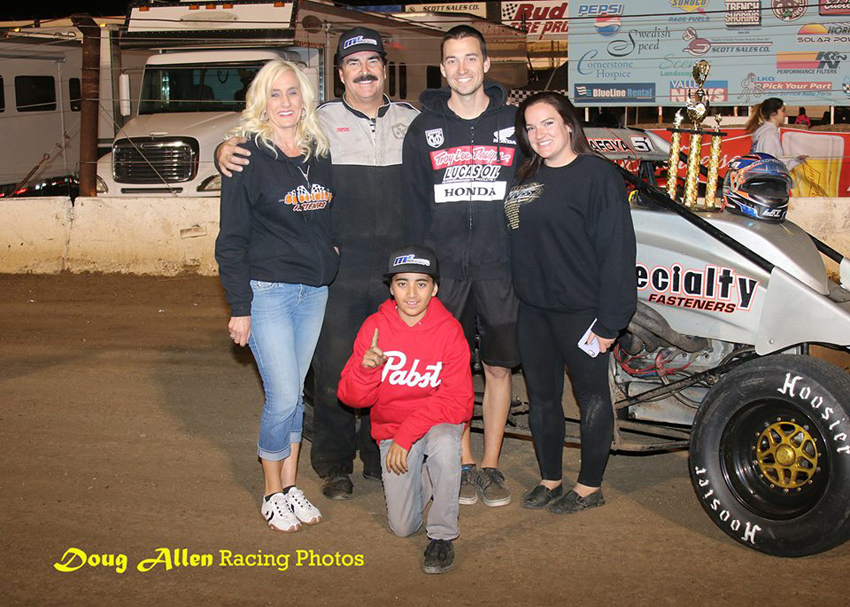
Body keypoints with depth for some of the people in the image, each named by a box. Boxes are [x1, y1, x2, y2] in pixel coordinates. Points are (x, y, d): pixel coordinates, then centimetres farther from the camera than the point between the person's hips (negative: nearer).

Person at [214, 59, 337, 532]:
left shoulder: (319, 154, 9)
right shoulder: (248, 155, -7)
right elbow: (232, 239, -7)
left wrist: (329, 257, 9)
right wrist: (239, 307, -11)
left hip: (314, 290, 5)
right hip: (267, 289, -5)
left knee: (294, 392, 12)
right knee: (283, 396, -6)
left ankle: (291, 485, 23)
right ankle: (273, 494, 12)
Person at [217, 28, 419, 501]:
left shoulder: (412, 120, 11)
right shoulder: (320, 121, 3)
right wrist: (227, 150, -19)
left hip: (396, 270, 2)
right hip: (338, 271, -2)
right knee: (334, 371, 2)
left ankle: (380, 457, 26)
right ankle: (335, 465, 19)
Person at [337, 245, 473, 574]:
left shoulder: (449, 330, -14)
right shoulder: (374, 326, -9)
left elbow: (457, 400, -17)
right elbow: (353, 398, -7)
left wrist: (407, 434, -26)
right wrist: (366, 368, -30)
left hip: (438, 423, -2)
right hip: (391, 427, 2)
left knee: (444, 443, -38)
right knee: (403, 526, -6)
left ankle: (442, 535, -16)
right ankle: (424, 475, 28)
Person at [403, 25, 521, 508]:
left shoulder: (513, 123, 6)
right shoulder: (424, 129, 7)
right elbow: (414, 205, 7)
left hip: (499, 268, 0)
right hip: (445, 267, 0)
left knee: (499, 368, 5)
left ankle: (491, 464, 17)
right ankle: (464, 464, 19)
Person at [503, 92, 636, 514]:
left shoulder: (597, 175, -11)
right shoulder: (525, 178, 11)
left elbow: (616, 250, -15)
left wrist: (609, 320, -18)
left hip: (580, 311, -7)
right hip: (532, 309, 7)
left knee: (591, 397, 7)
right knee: (541, 397, 13)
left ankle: (590, 486, 20)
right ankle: (549, 480, 28)